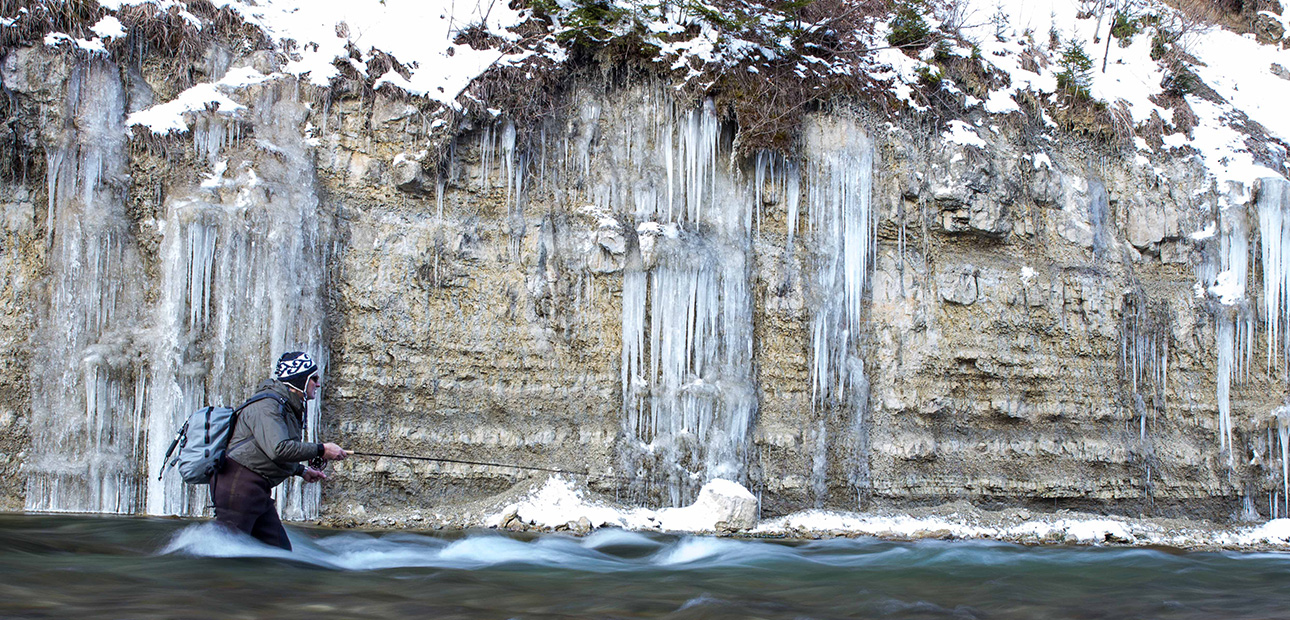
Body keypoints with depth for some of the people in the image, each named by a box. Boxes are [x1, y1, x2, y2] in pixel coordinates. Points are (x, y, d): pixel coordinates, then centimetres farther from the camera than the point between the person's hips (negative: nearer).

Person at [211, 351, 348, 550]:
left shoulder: (288, 407, 18)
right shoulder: (266, 405, -15)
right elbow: (279, 449, -28)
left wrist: (302, 470, 24)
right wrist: (320, 451, -21)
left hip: (258, 492, 11)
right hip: (238, 485, -10)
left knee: (280, 550, 7)